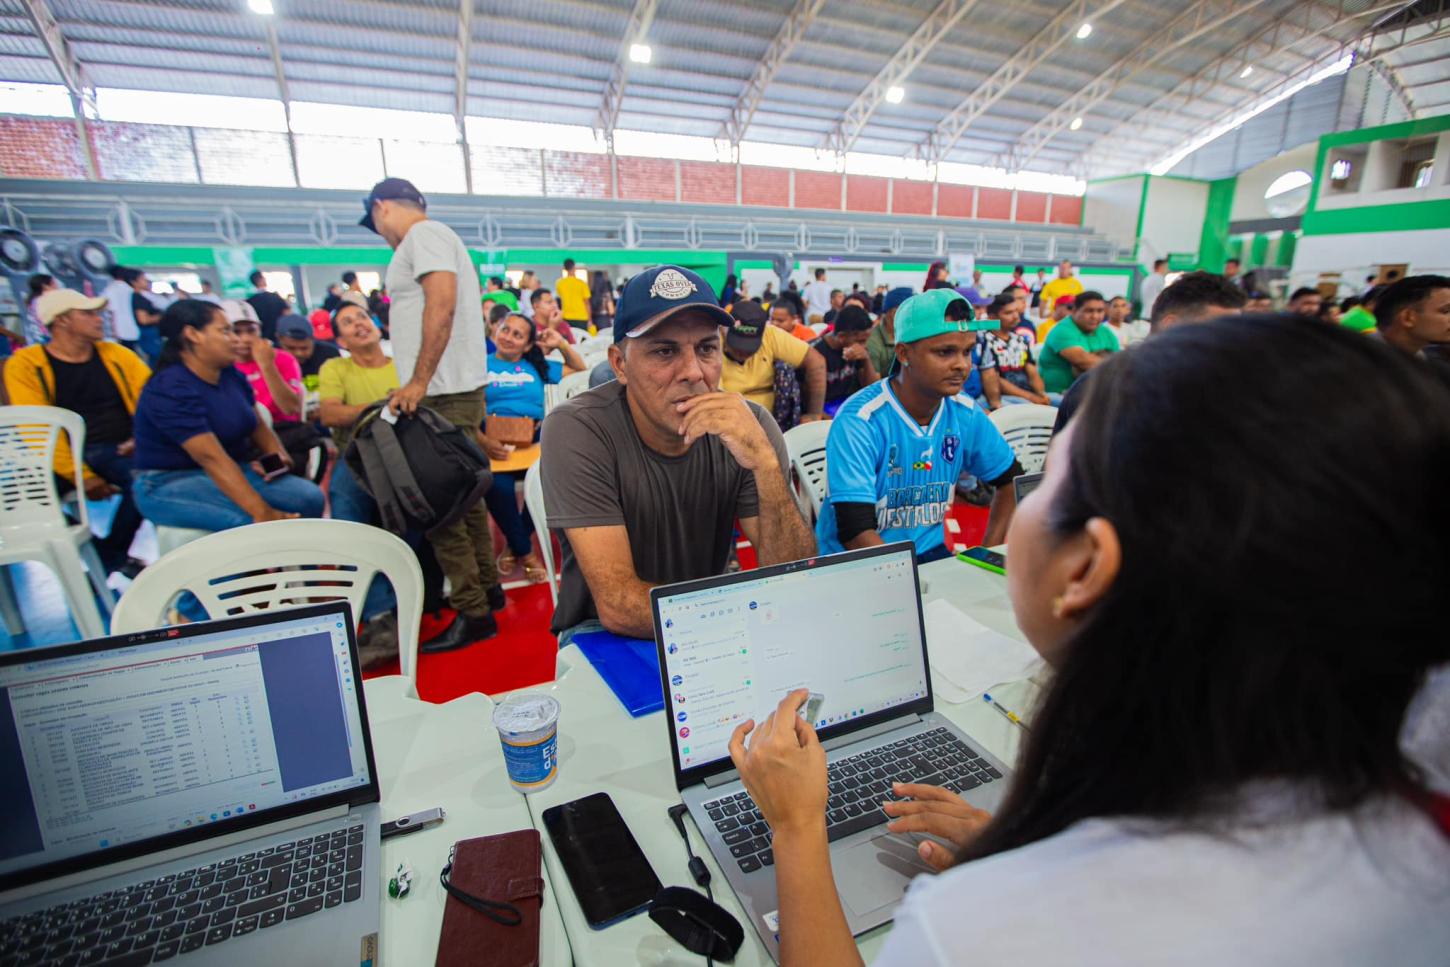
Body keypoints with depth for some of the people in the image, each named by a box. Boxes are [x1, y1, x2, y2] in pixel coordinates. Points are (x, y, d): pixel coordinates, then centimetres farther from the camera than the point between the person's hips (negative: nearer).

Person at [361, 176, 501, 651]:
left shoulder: (424, 234, -6)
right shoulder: (437, 238, 24)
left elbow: (442, 304, -20)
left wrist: (419, 381, -21)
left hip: (444, 395, -10)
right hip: (455, 391, 10)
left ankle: (472, 613, -1)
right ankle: (486, 588, 26)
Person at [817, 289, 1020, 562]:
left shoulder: (965, 413, -2)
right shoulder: (859, 421, -20)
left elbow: (1011, 481, 13)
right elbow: (855, 533, -24)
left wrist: (987, 554, 1)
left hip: (930, 554, 5)